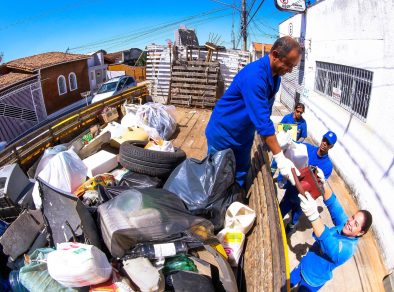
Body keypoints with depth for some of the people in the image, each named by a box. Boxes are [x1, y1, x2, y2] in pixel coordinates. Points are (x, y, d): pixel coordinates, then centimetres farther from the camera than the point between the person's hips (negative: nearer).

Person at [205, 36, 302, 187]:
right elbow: (262, 120, -34)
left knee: (240, 178, 15)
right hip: (224, 133, -8)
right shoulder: (254, 76, -30)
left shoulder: (275, 75, -1)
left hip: (244, 136, 8)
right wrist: (280, 158, -31)